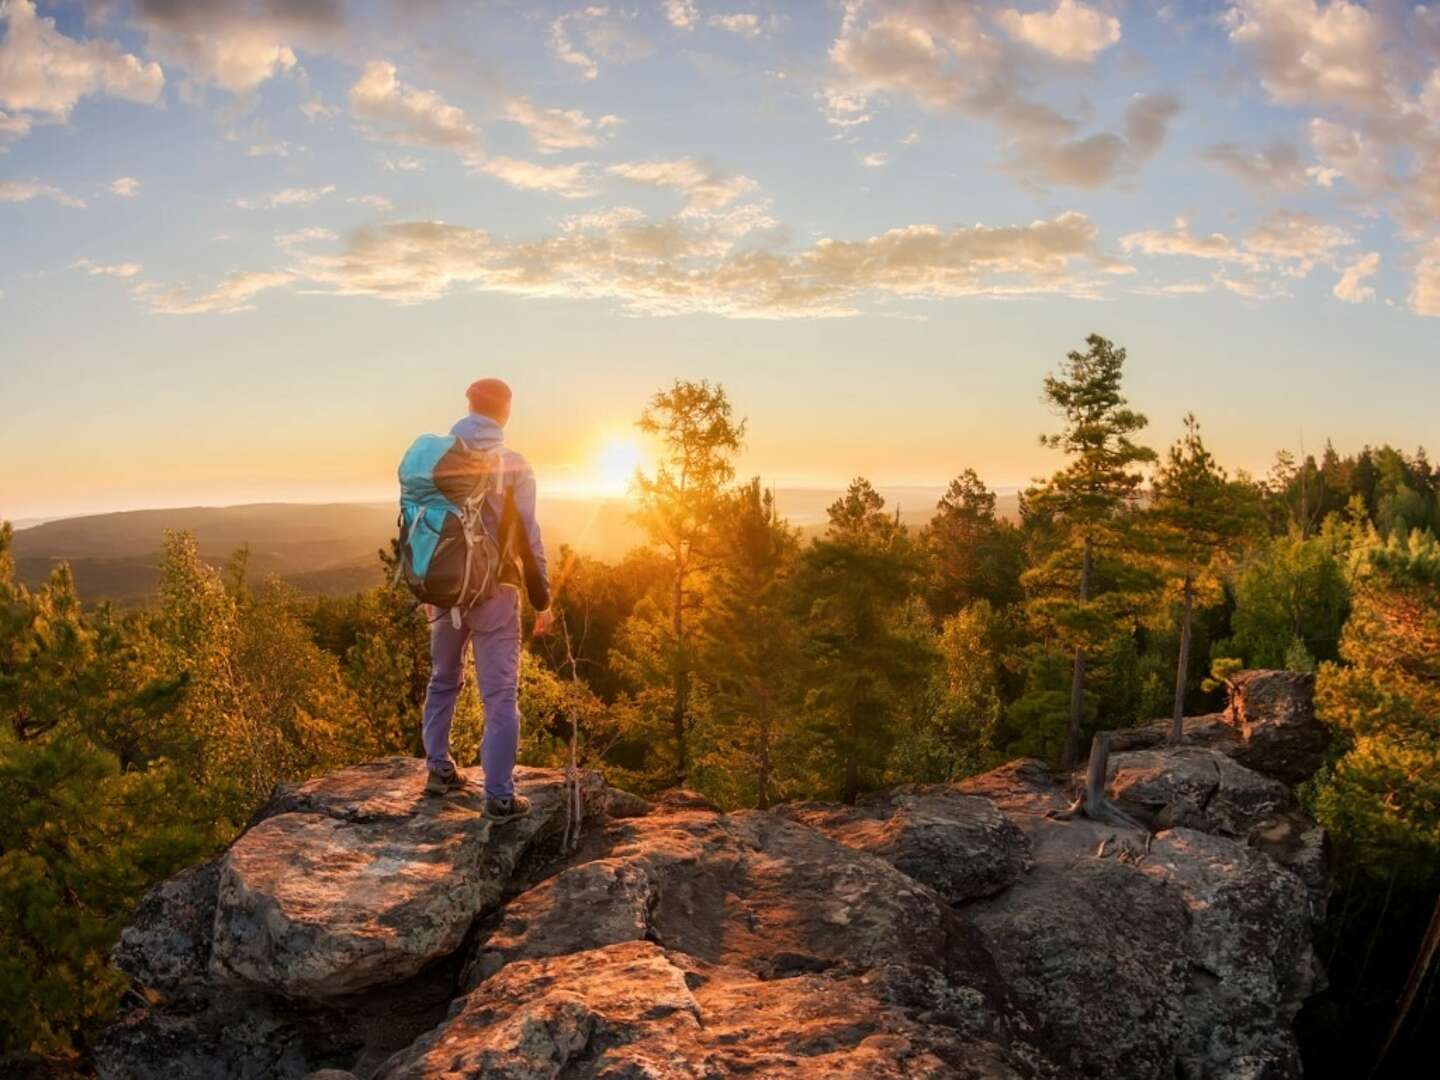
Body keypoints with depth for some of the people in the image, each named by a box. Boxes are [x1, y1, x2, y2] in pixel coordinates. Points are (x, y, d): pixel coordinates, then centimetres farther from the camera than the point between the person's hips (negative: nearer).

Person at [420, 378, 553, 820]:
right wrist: (542, 600, -2)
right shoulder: (513, 465, -8)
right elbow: (528, 537, -8)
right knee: (500, 695, -1)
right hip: (493, 590, -5)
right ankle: (499, 796, 0)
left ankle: (439, 770, 30)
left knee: (443, 680, 22)